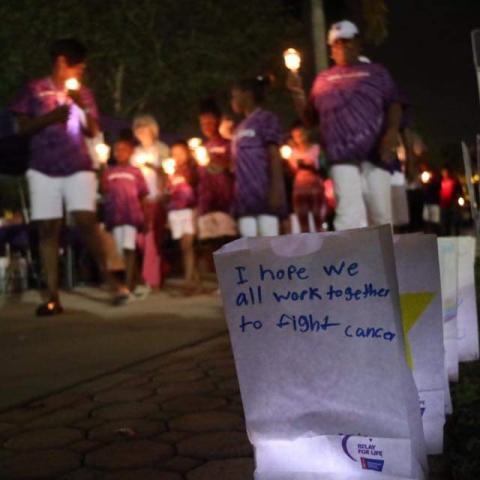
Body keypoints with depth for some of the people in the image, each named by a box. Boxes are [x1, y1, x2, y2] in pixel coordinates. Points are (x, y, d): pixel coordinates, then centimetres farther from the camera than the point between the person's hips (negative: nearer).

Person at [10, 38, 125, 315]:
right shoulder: (34, 90, 6)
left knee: (86, 220, -17)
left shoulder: (83, 94, 13)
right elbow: (24, 128, 1)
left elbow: (94, 132, 8)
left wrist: (82, 106, -6)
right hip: (43, 170, -1)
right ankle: (53, 297, -2)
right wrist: (51, 116, -12)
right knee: (48, 229, -3)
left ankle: (107, 274, -1)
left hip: (78, 168, 1)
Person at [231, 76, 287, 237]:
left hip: (265, 192, -7)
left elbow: (274, 155, -7)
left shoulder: (266, 119, 1)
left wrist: (276, 188, -16)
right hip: (245, 195, 7)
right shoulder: (240, 128, 22)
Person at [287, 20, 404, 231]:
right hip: (342, 154, 0)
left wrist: (392, 131, -10)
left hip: (375, 153, 1)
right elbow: (310, 117, 20)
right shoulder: (323, 79, 22)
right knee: (350, 213, -14)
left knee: (381, 214, 2)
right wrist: (298, 93, 3)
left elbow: (394, 104, 9)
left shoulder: (376, 72, 18)